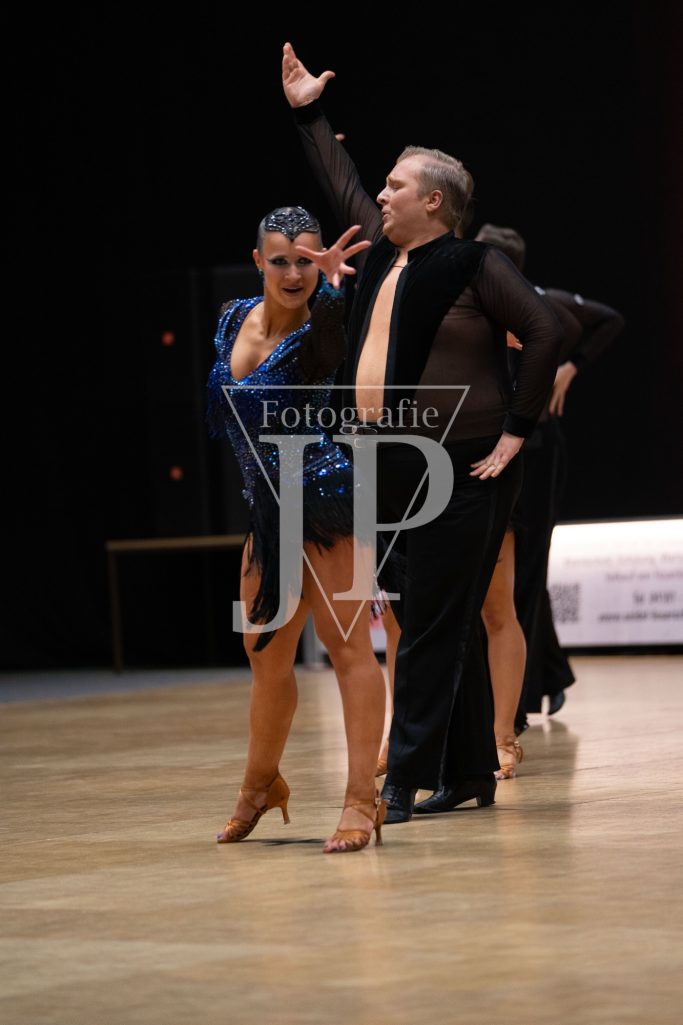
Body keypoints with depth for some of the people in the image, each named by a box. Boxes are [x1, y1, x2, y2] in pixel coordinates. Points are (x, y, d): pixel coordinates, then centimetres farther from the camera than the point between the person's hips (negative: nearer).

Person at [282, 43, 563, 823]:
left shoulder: (472, 266, -8)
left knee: (433, 629, -7)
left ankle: (406, 780, -8)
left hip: (457, 470, -8)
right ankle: (470, 775, 17)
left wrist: (514, 431, -13)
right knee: (442, 628, 11)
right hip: (390, 467, 8)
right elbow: (341, 189, 28)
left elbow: (546, 333, -14)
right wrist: (308, 114, 33)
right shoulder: (387, 254, 13)